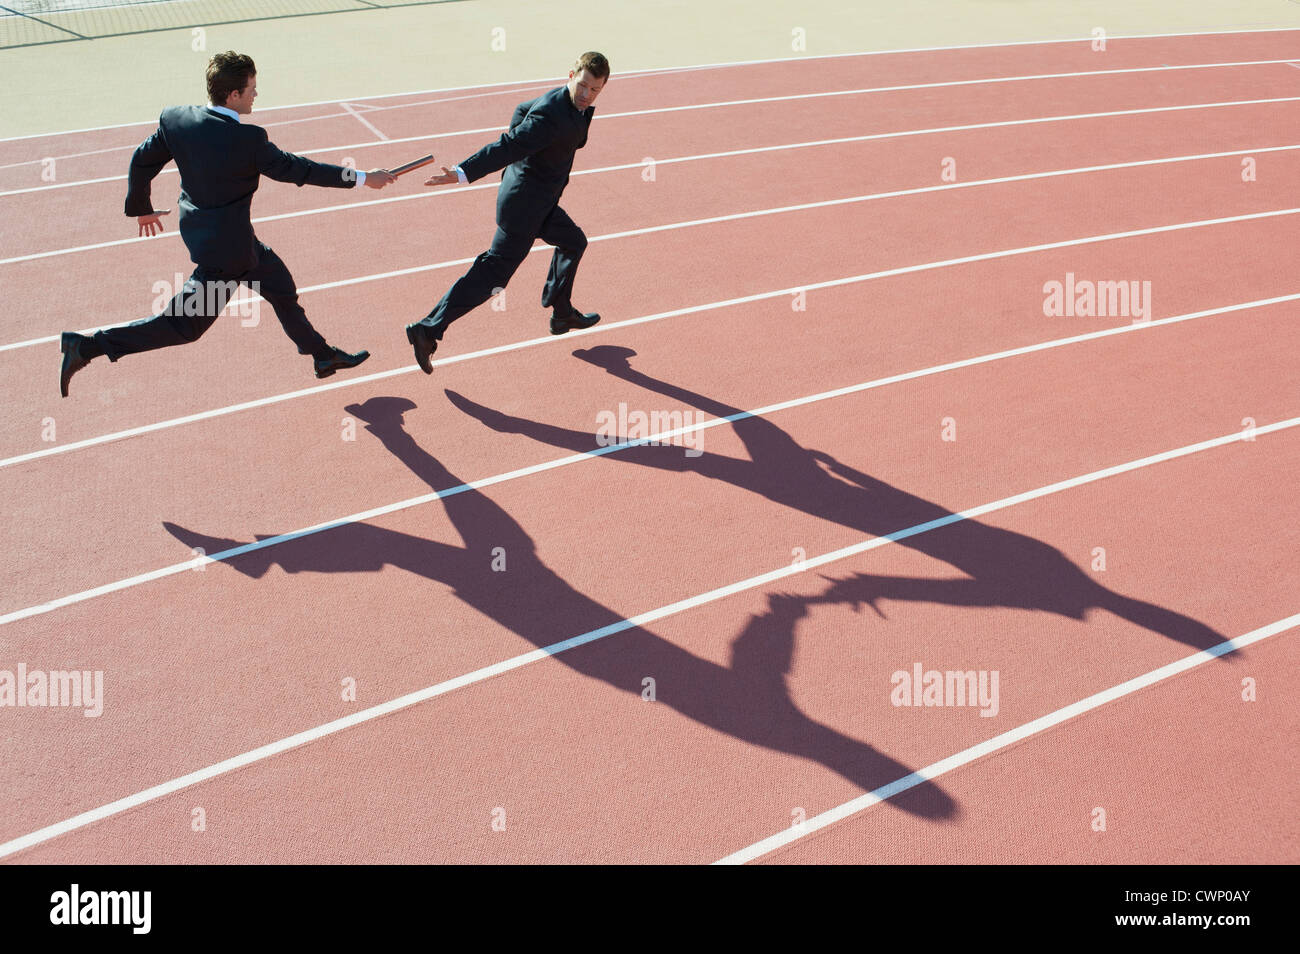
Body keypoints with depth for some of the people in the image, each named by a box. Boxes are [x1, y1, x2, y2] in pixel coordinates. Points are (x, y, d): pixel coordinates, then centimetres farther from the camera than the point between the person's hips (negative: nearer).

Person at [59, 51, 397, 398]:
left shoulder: (175, 118, -7)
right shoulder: (248, 139, -26)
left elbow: (142, 162, 3)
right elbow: (295, 169, -15)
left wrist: (142, 208, 22)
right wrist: (362, 178, -6)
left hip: (198, 227, 9)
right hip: (225, 248, -9)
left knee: (280, 285, 23)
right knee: (185, 326, 2)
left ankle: (323, 355, 38)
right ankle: (88, 346, 0)